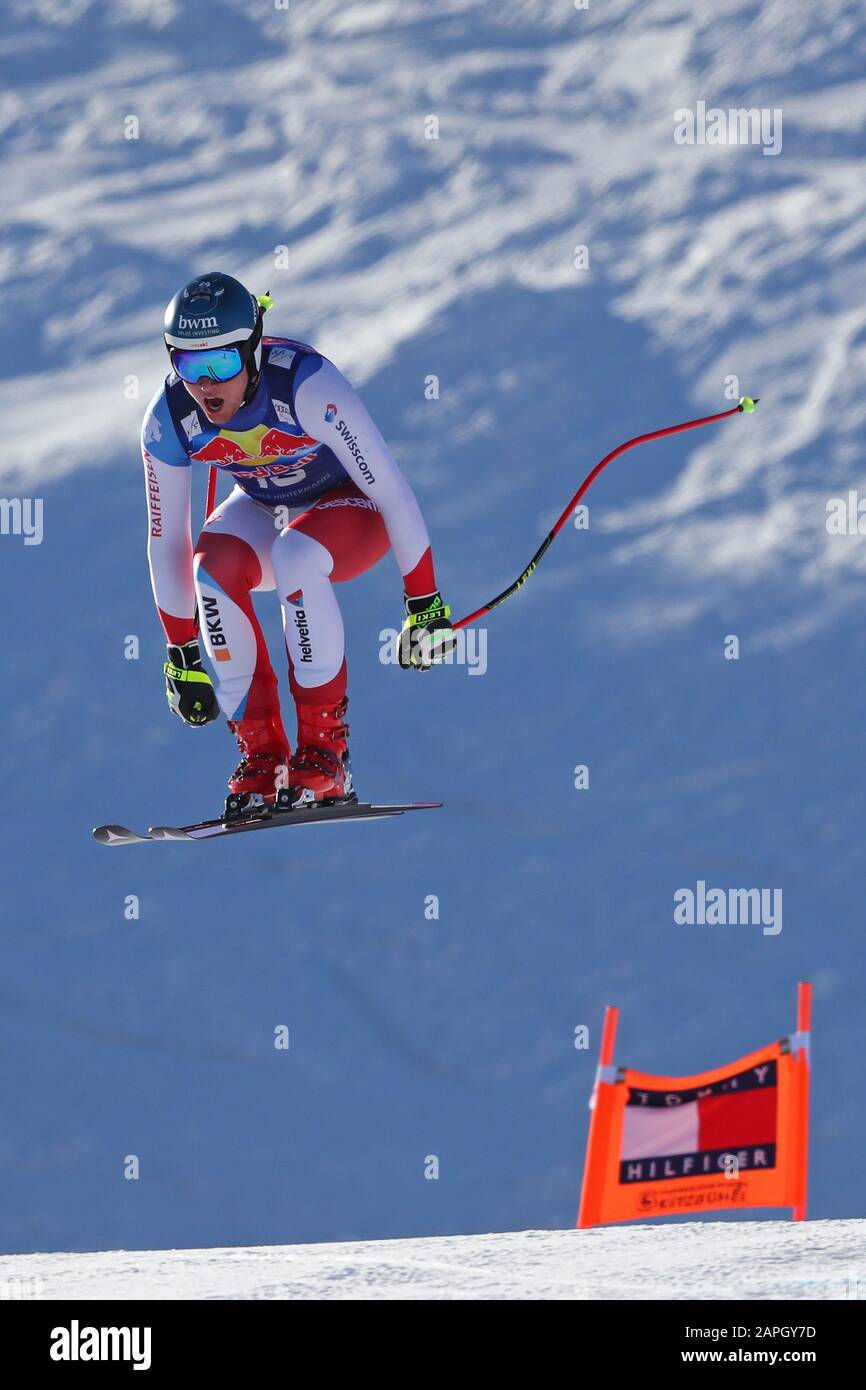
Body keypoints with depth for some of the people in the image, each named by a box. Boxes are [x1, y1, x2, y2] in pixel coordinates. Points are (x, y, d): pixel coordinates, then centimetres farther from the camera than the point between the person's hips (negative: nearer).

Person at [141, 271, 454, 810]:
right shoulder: (168, 421, -21)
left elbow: (391, 489, -28)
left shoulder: (306, 383, -35)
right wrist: (181, 656, -7)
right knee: (215, 564, -30)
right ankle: (262, 755, -20)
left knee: (295, 554, -37)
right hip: (266, 510, 4)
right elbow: (166, 542, -10)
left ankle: (325, 750, -26)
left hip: (352, 506, -4)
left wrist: (425, 603, -25)